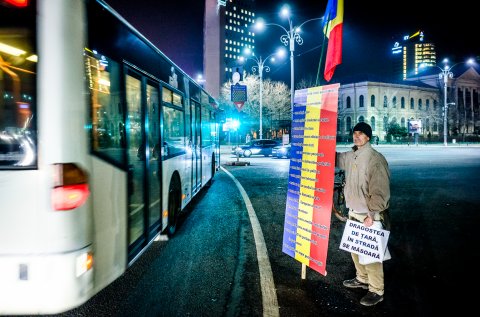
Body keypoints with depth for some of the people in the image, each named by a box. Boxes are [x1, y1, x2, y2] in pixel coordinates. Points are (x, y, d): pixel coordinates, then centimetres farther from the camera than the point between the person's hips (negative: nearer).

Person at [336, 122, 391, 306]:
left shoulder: (375, 159, -18)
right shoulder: (350, 156, 6)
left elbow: (380, 192, -20)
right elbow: (335, 158, 25)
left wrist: (371, 214, -21)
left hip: (369, 216, -8)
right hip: (353, 213, 8)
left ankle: (376, 291, 13)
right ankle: (362, 279, 40)